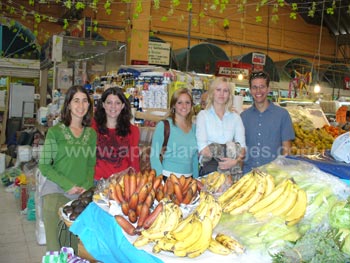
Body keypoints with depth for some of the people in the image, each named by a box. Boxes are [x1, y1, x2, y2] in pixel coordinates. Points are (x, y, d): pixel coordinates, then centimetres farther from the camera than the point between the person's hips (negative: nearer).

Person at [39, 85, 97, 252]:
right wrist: (69, 186, -12)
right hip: (56, 193, -3)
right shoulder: (55, 132, -3)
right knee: (54, 245, -8)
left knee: (74, 244, 2)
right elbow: (44, 166, -5)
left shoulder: (91, 134, 9)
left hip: (82, 196, 3)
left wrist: (87, 187, -5)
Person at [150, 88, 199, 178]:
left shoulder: (194, 127, 7)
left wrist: (196, 179, 10)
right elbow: (154, 156, -9)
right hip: (168, 178, -4)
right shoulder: (163, 125, -7)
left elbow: (195, 157, 13)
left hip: (188, 179, 4)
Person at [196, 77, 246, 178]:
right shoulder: (203, 115, 3)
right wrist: (218, 160, -17)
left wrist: (236, 161, -16)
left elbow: (241, 145, 2)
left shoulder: (235, 117, 11)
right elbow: (202, 147, -7)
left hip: (231, 169, 2)